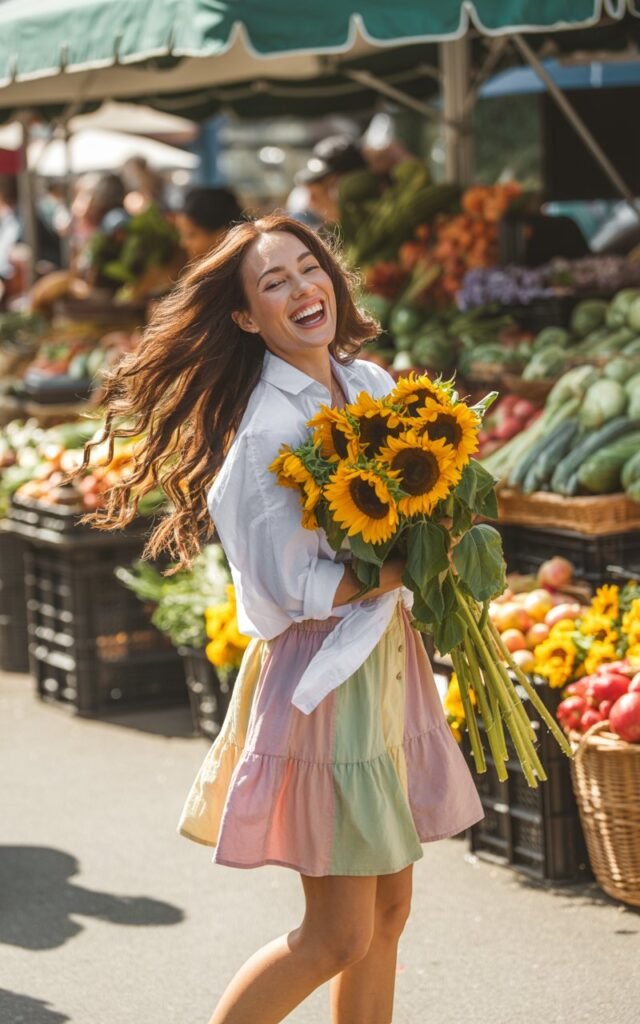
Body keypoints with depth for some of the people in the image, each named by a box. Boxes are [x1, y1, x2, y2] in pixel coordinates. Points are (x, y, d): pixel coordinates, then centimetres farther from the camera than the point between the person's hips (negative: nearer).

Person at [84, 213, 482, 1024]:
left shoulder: (372, 384, 5)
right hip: (324, 675, -8)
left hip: (390, 659, 8)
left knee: (388, 911, 13)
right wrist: (414, 566, -14)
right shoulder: (266, 427, -18)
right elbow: (292, 586, -20)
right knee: (337, 935, -2)